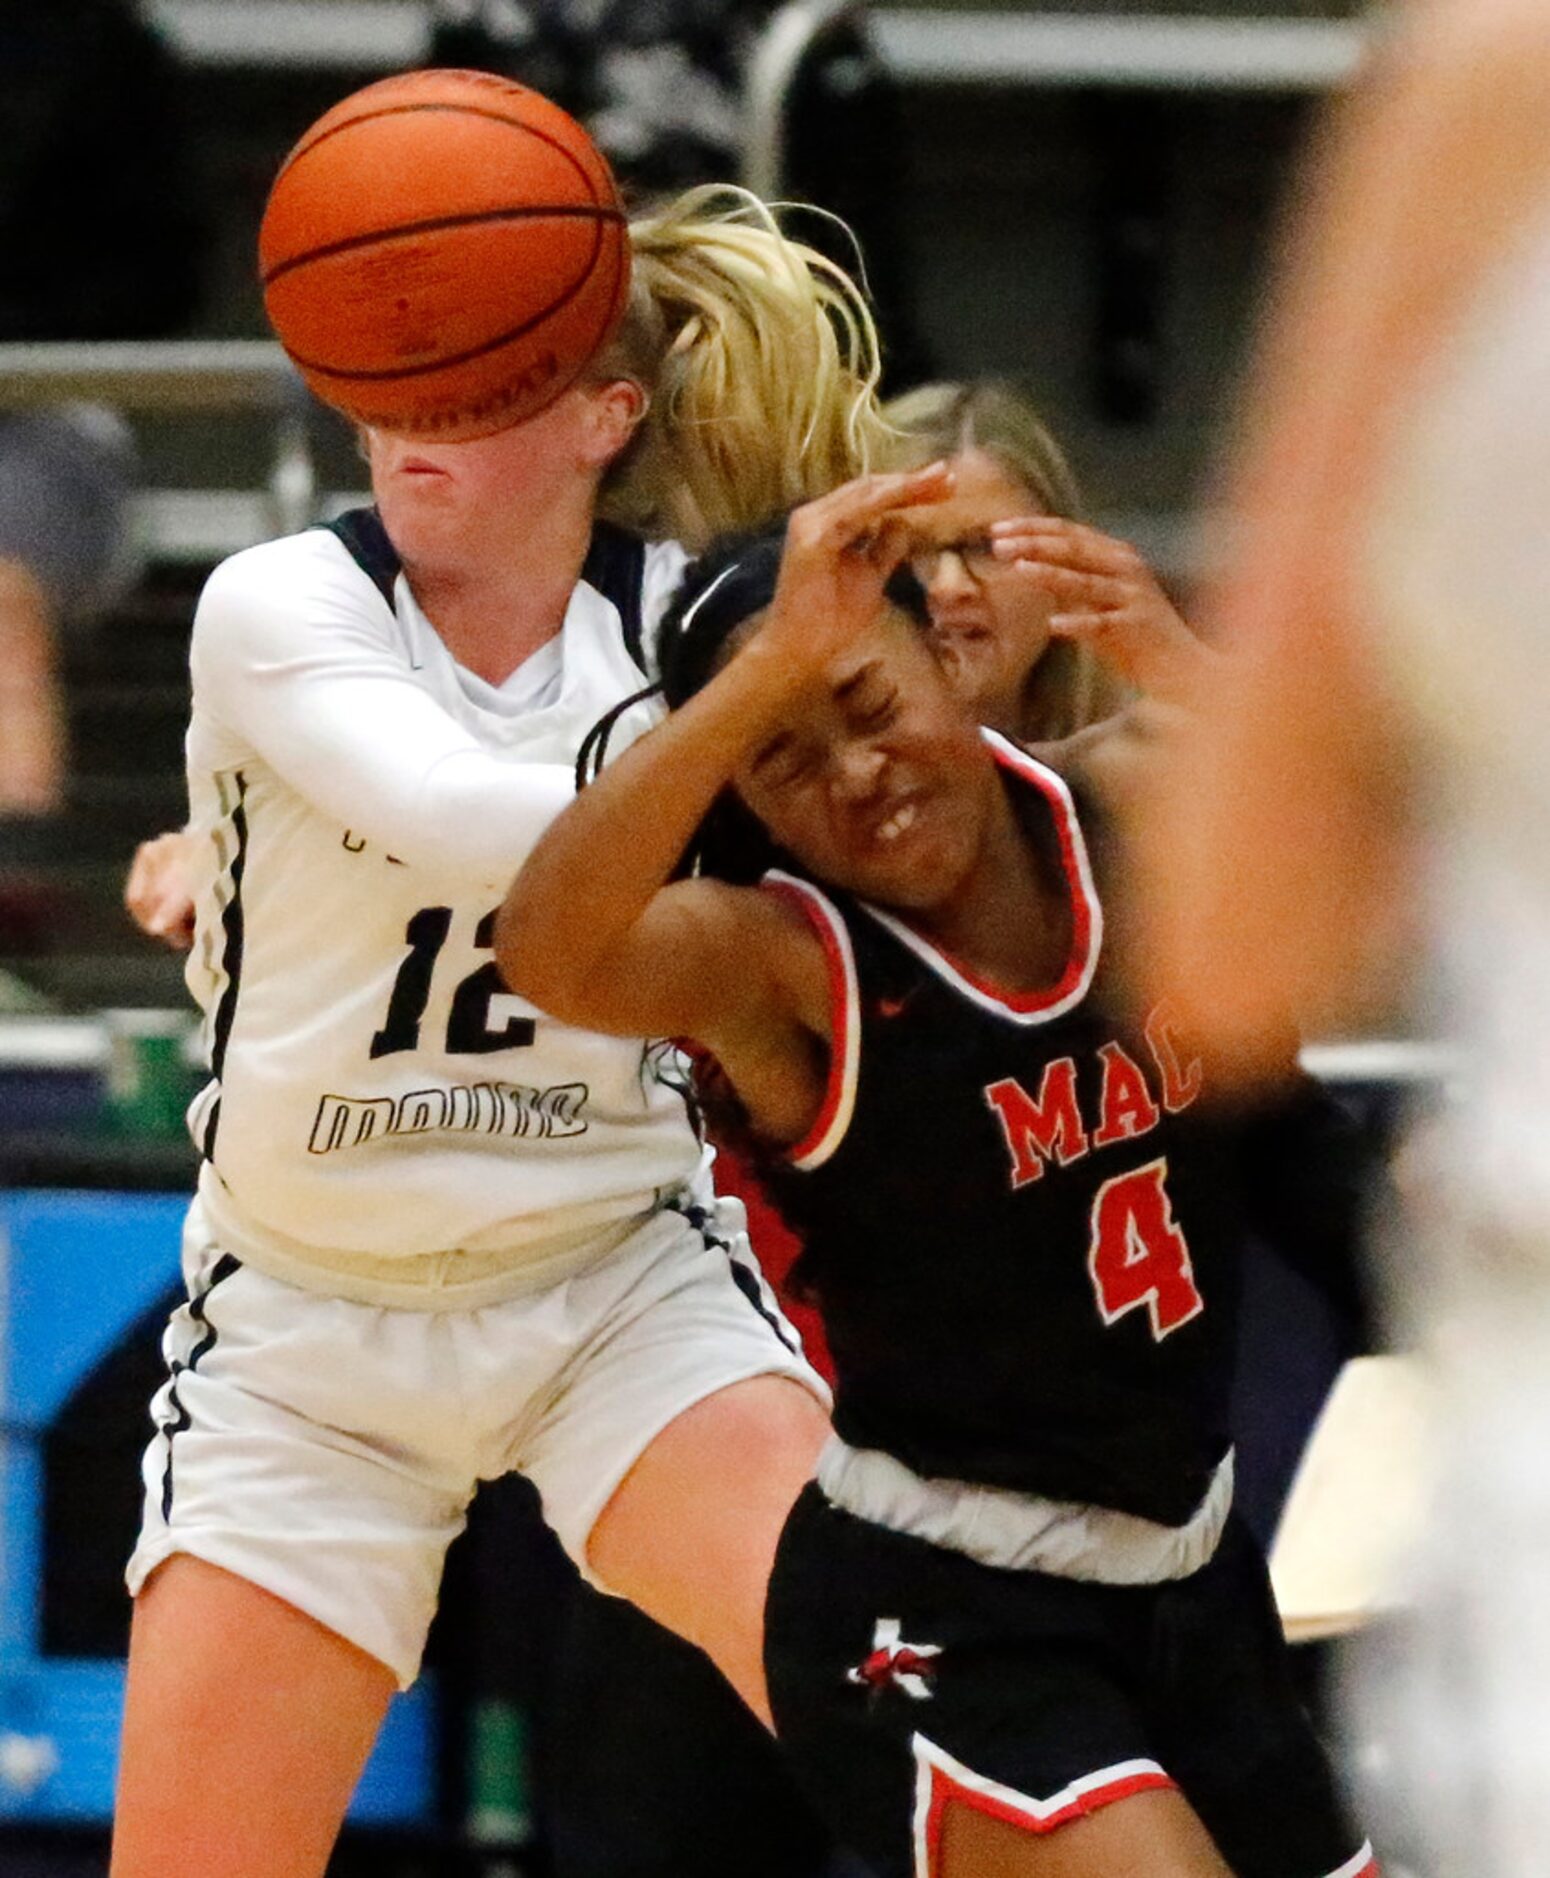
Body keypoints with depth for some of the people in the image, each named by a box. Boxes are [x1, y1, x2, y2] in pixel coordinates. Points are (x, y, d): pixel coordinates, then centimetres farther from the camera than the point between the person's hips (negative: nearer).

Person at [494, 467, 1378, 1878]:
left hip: (1192, 1580, 6)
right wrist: (774, 668, -44)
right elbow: (549, 955, -38)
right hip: (934, 1625, -6)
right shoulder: (779, 958, -17)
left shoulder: (1130, 810, -3)